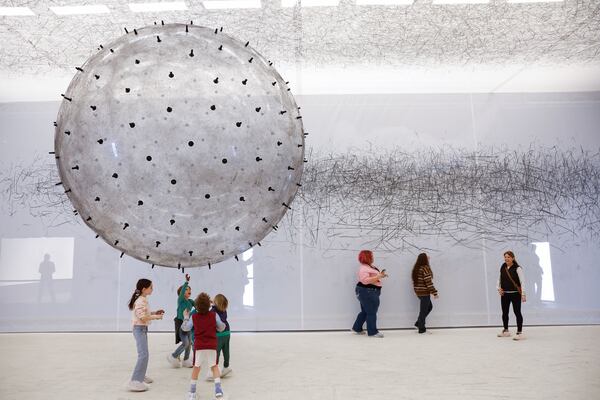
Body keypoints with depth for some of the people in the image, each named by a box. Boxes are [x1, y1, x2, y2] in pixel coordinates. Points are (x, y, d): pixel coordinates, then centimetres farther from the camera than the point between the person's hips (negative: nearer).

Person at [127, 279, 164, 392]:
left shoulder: (142, 300, 11)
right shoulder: (140, 301, -20)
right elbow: (143, 317, -25)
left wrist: (154, 312, 8)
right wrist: (156, 317, -16)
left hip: (142, 329, 11)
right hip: (140, 329, -11)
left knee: (143, 354, 21)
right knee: (143, 355, -15)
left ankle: (141, 375, 35)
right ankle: (135, 381, -16)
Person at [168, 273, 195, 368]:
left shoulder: (190, 301, 10)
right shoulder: (180, 299, -10)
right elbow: (181, 292, -28)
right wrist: (186, 282, -40)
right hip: (181, 323, -7)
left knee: (189, 343, 9)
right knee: (185, 343, -10)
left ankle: (186, 361, 21)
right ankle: (173, 357, 9)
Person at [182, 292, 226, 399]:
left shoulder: (193, 316, -2)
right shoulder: (214, 315, -4)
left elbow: (186, 328, 8)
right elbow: (221, 328, 4)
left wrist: (186, 317, 21)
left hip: (199, 346, 1)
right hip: (212, 346, 0)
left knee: (196, 367, 14)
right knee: (214, 366, 11)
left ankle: (192, 391, 21)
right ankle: (218, 389, 1)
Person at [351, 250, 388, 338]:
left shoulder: (371, 266, 14)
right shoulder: (363, 268, -18)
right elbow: (365, 280, -27)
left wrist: (380, 275, 7)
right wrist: (378, 277, -27)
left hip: (370, 292, 11)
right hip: (367, 292, -11)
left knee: (365, 311, 16)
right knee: (371, 312, -3)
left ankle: (357, 328, 26)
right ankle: (373, 332, 5)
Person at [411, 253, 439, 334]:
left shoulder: (416, 268, 8)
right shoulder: (425, 268, -16)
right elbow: (429, 282, -19)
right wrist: (434, 292, -16)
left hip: (418, 292, 9)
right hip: (424, 292, -9)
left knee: (429, 307, 21)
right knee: (424, 310, 2)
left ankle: (418, 323, 19)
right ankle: (421, 328, 11)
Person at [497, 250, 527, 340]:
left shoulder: (517, 268, -10)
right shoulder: (503, 268, 6)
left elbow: (522, 281, -13)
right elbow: (499, 279, 17)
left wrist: (523, 294, -19)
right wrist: (499, 288, 2)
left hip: (515, 294, -6)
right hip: (504, 294, 6)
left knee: (517, 312, -2)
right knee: (504, 313, 14)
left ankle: (519, 332, 6)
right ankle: (506, 331, 30)